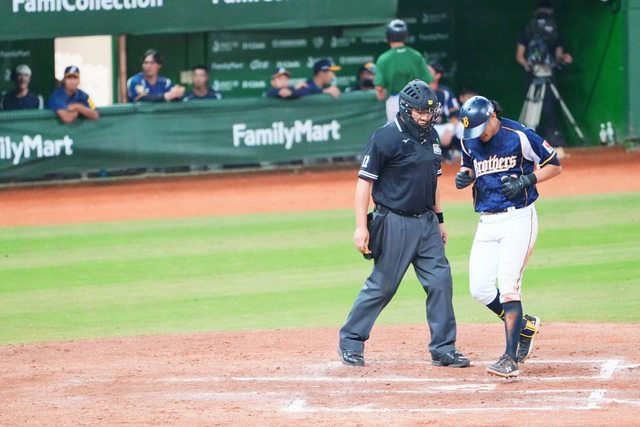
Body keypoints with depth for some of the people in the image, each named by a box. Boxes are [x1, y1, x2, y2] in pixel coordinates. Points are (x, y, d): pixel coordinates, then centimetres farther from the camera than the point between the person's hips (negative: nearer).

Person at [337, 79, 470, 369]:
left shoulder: (430, 136, 10)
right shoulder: (386, 137, -13)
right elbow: (364, 181, -13)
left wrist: (439, 219, 20)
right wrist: (361, 227, -18)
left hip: (426, 222, 7)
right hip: (395, 223, -7)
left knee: (440, 282, 0)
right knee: (382, 286, -1)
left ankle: (443, 349, 5)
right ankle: (350, 342, 14)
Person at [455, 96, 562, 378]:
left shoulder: (520, 137, -10)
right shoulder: (470, 142, 5)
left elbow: (554, 165, -2)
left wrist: (525, 180, -16)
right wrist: (464, 176, 0)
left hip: (518, 219, -6)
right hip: (487, 222, 6)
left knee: (508, 285, -15)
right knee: (480, 289, 0)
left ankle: (511, 359, -15)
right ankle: (525, 326, 24)